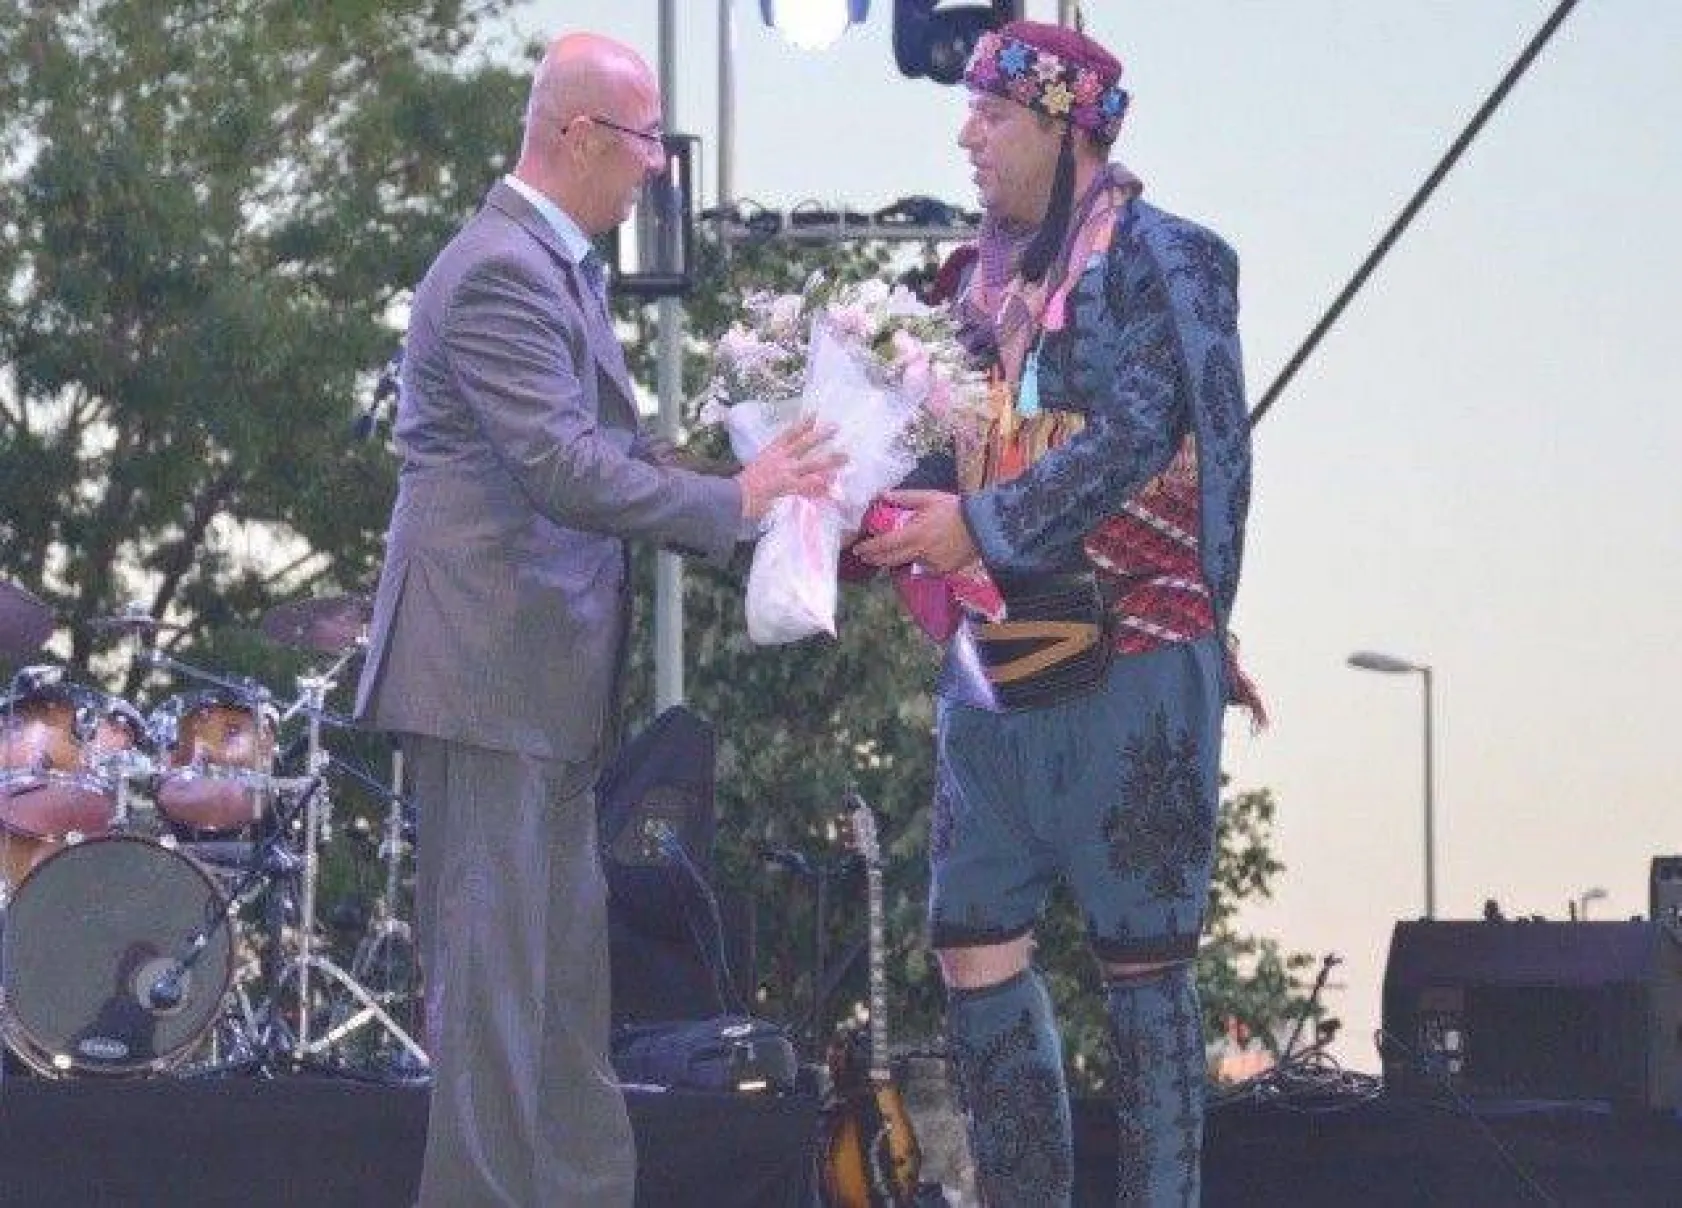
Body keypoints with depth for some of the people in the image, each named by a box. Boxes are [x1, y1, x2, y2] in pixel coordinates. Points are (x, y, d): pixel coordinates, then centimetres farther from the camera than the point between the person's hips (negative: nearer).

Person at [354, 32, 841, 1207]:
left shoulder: (560, 265, 16)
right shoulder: (502, 271, -16)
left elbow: (600, 454, 17)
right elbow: (564, 466, -24)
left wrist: (768, 491, 6)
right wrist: (736, 501, -15)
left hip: (549, 675, 10)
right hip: (487, 669, -10)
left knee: (569, 970, 13)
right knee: (494, 971, -6)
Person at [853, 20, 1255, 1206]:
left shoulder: (1160, 258, -8)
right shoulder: (994, 274, 14)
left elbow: (1135, 439, -18)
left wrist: (980, 526, -22)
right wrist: (885, 509, 1)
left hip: (1127, 667, -7)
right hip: (995, 664, 7)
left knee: (1142, 961, -2)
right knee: (974, 946, 5)